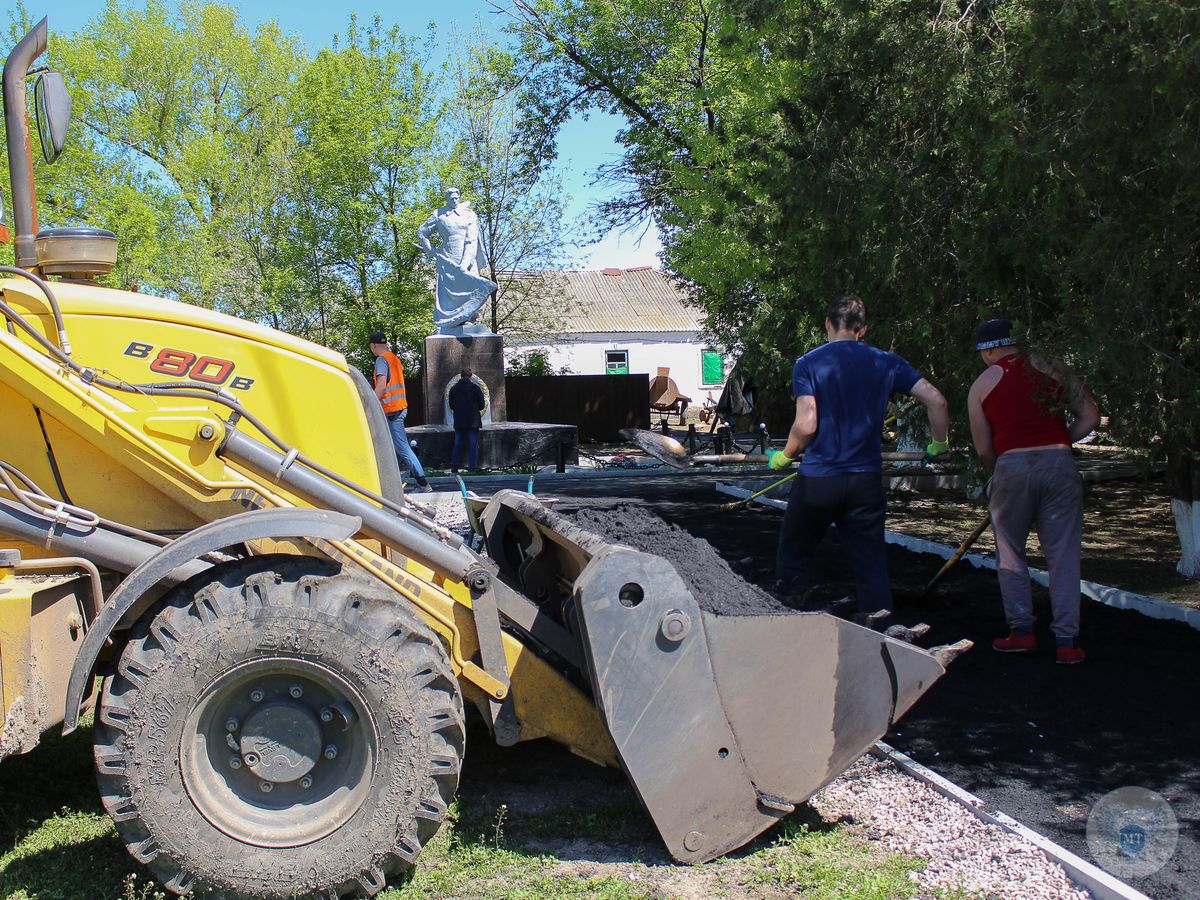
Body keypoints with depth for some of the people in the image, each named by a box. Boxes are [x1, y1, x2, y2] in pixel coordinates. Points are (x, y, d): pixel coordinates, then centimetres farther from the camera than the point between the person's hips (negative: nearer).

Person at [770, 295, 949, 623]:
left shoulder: (808, 364, -4)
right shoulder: (886, 362, 5)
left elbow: (806, 425, -13)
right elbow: (936, 400, 1)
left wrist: (784, 455, 5)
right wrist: (939, 443, 17)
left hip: (817, 479, -2)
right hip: (867, 478, 2)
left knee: (792, 559, 15)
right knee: (871, 563, 9)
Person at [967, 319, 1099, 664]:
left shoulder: (982, 384, 6)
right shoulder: (1053, 369, 10)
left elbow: (983, 449, 4)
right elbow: (1090, 417, 9)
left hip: (1011, 466, -1)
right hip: (1060, 464, 2)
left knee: (1010, 554, 15)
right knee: (1063, 555, 5)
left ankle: (1022, 630, 13)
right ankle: (1066, 640, 4)